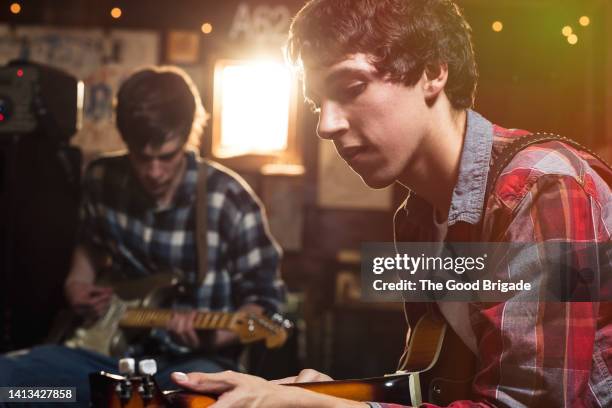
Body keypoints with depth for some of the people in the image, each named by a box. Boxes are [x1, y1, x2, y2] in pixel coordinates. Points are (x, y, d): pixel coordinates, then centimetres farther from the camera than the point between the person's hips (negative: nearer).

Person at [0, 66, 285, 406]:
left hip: (190, 362, -4)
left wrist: (212, 335, -23)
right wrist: (78, 284, 7)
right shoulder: (102, 180, 2)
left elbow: (266, 299, -6)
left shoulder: (230, 201, -12)